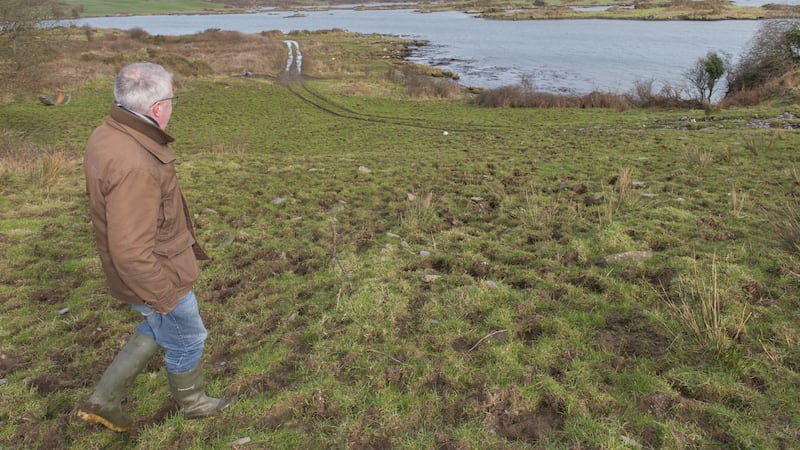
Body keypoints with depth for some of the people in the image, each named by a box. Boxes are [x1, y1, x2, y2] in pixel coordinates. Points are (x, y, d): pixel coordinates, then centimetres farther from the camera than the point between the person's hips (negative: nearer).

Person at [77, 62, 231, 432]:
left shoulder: (107, 135, -4)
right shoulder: (134, 165, -35)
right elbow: (131, 252, -32)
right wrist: (163, 295, -19)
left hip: (152, 266, 9)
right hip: (155, 277, -9)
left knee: (158, 329, 30)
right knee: (186, 339, 17)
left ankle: (105, 400, 38)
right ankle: (193, 403, 44)